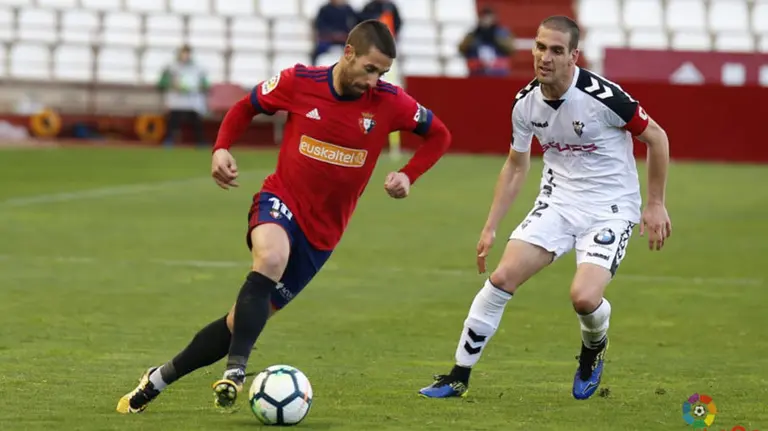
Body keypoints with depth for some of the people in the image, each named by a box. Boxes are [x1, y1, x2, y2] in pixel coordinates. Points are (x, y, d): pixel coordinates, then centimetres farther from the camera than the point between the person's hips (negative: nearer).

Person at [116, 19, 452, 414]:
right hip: (281, 200, -2)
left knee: (245, 320, 2)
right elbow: (245, 107, 9)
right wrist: (221, 148, -8)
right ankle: (235, 372, -38)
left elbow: (439, 135, 7)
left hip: (322, 231, 2)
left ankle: (158, 379, 19)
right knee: (270, 257, -39)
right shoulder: (299, 82, -9)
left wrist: (407, 176, -9)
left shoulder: (389, 103, -8)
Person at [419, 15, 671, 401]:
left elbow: (656, 137, -7)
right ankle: (459, 376, 2)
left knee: (584, 297, -24)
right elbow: (516, 166, 13)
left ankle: (594, 349, 14)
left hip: (611, 207, -5)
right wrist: (490, 228, 12)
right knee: (502, 278, -10)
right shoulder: (526, 102, -4)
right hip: (558, 201, 5)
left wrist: (655, 205, -4)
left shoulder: (602, 96, -22)